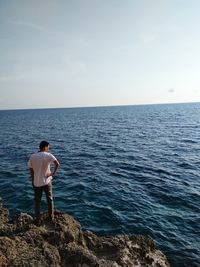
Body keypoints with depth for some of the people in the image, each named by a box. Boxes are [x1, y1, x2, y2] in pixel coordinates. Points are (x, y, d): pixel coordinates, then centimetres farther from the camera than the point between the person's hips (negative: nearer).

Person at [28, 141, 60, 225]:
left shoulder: (32, 157, -4)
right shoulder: (48, 155, -13)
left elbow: (31, 171, 2)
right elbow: (57, 164, -29)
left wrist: (33, 182, 12)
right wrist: (53, 172, -15)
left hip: (37, 183, 2)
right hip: (47, 181, -2)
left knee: (37, 202, 14)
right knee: (50, 199, 19)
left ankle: (38, 221, 23)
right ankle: (51, 216, 31)